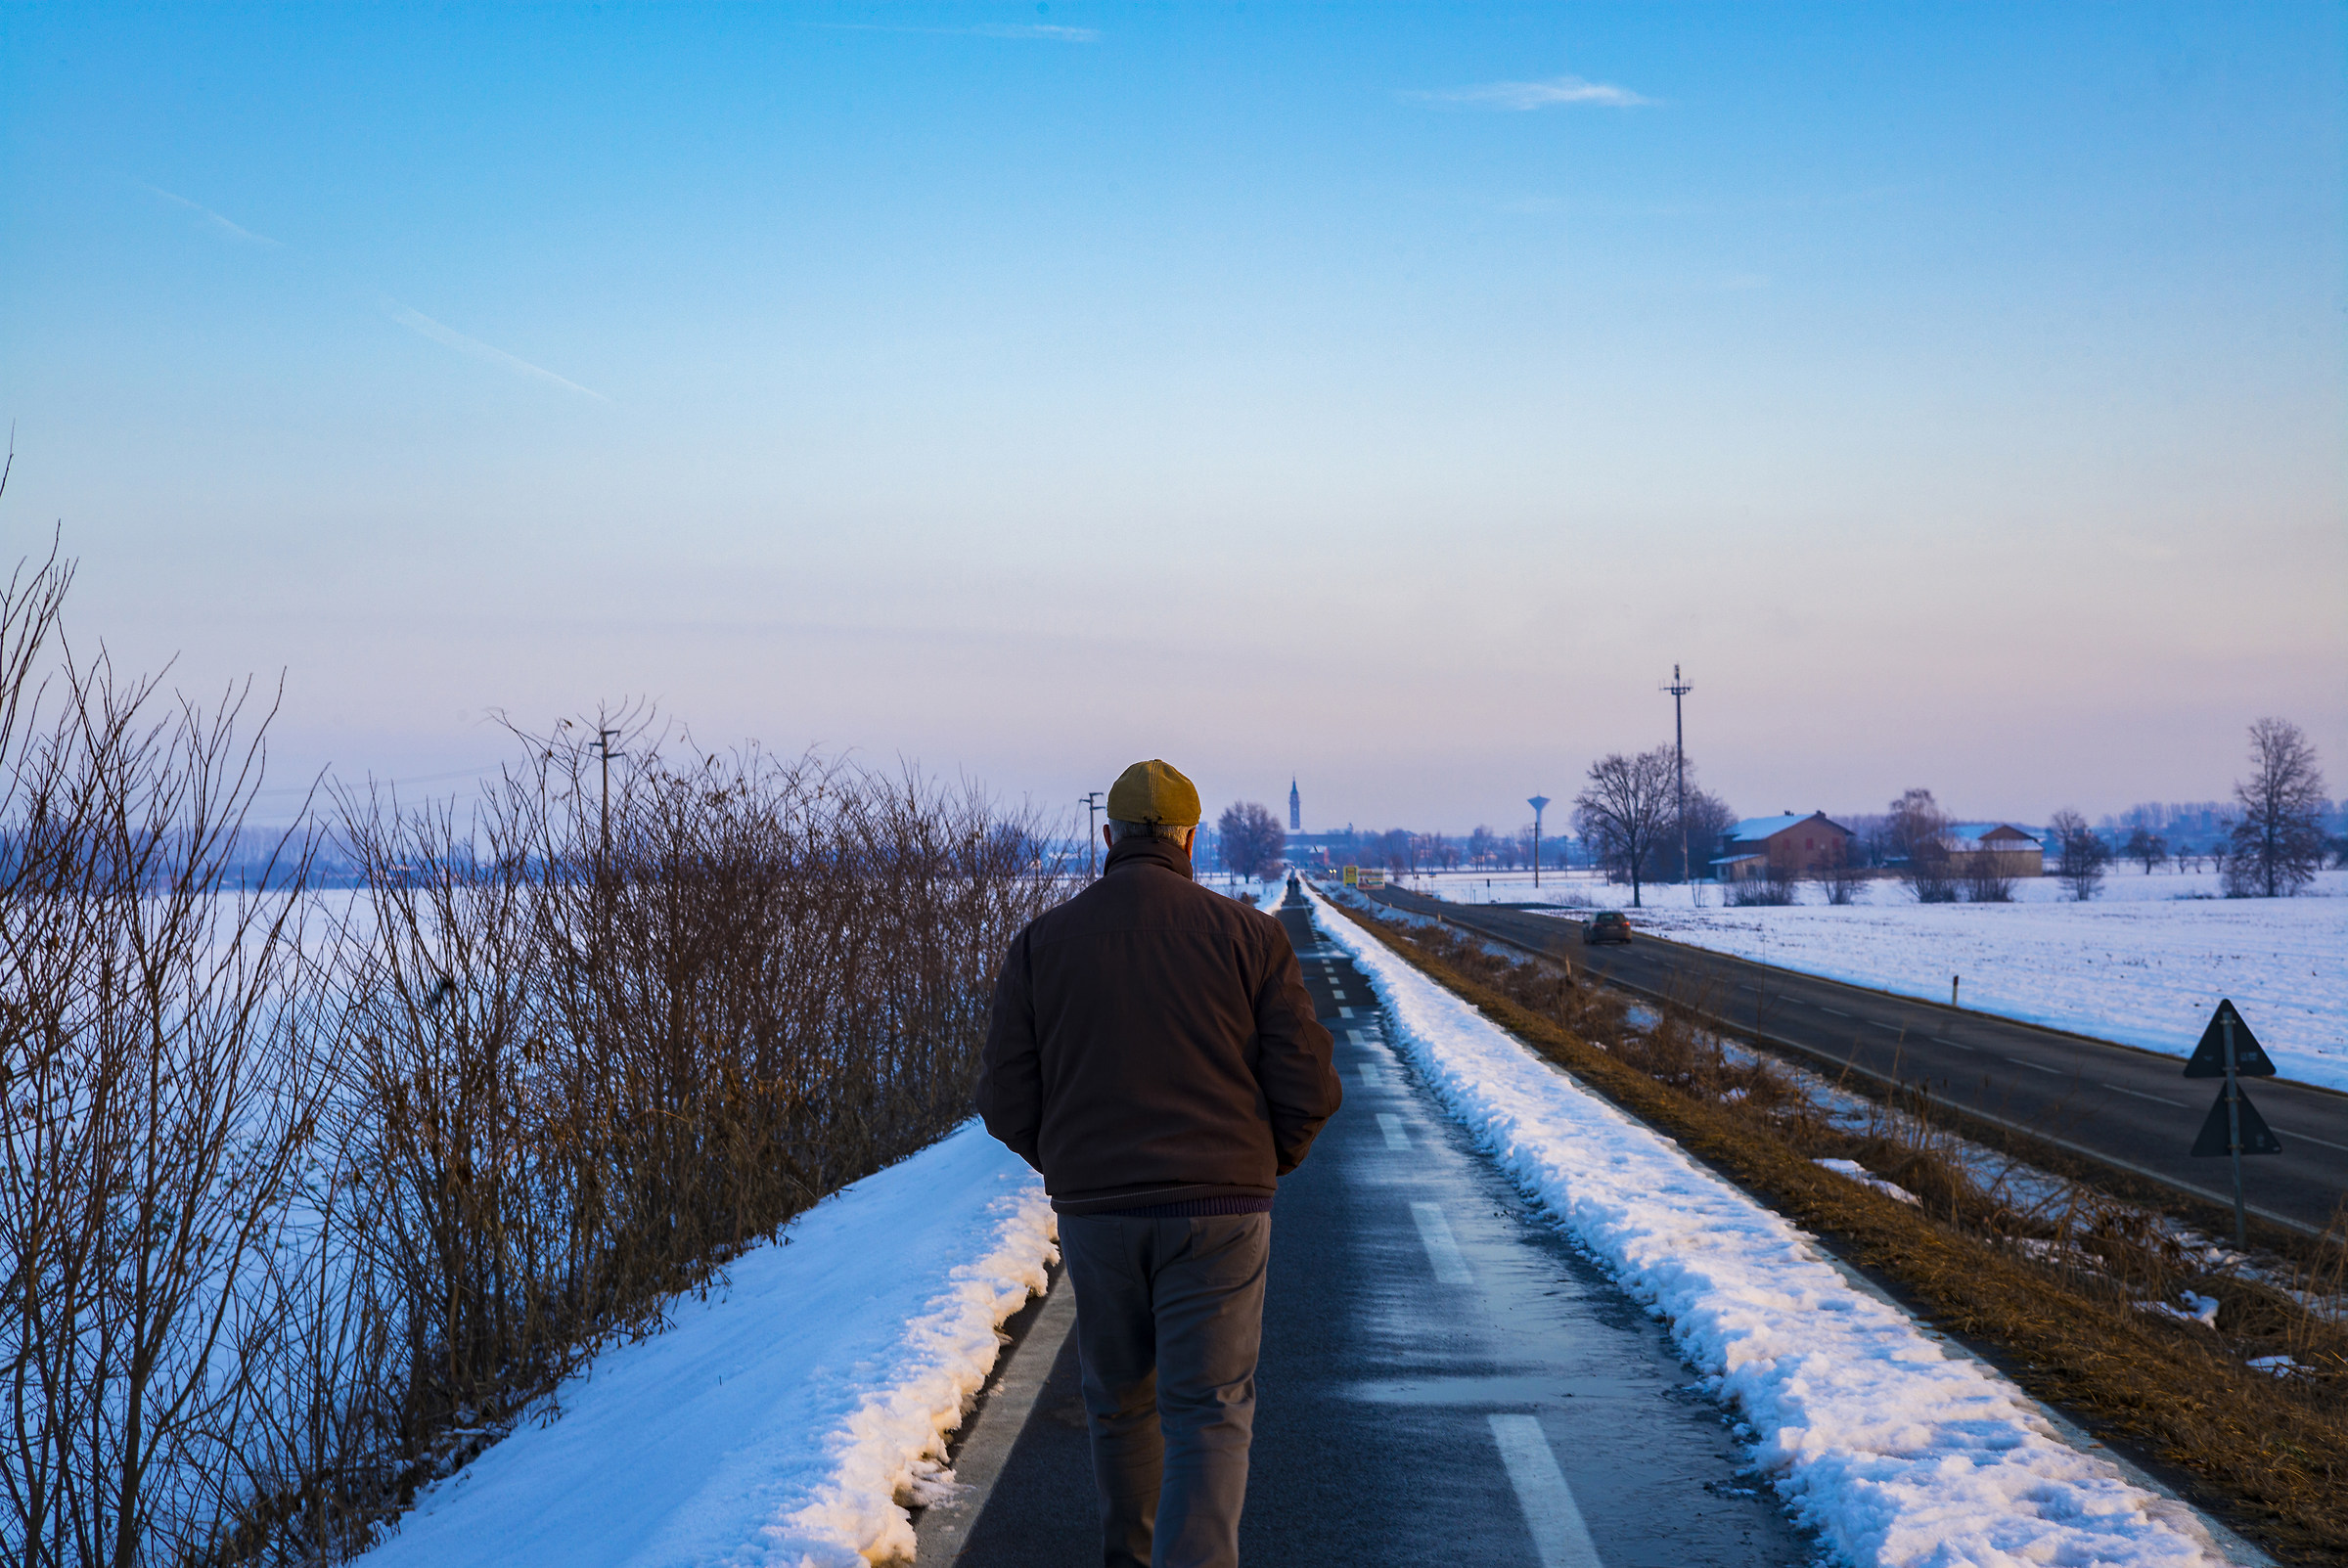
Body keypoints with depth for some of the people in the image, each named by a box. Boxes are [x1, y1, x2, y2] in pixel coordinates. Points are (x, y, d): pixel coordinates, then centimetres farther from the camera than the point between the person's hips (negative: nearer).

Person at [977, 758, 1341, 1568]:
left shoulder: (1041, 943, 2)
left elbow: (1008, 1103, 1)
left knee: (1121, 1397, 23)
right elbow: (1307, 1085, -6)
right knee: (1207, 1419, 1)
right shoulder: (1247, 934, -2)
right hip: (1216, 1213, -2)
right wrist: (1270, 1164, 16)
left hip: (1095, 1213, 2)